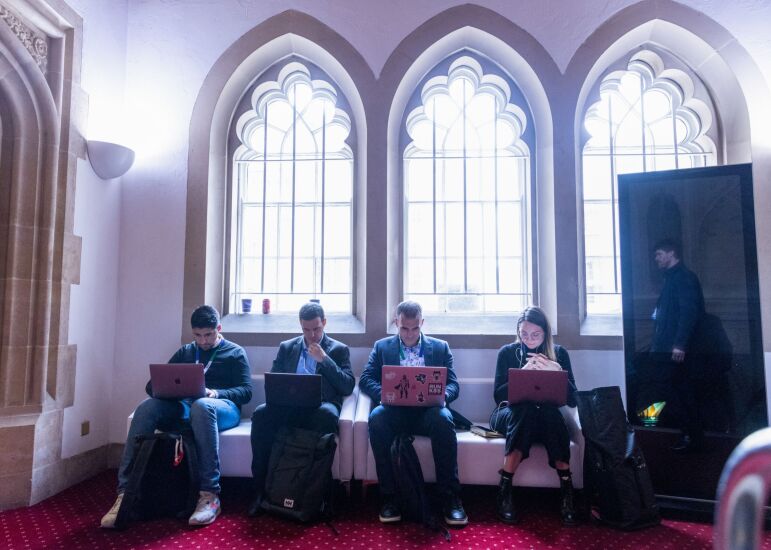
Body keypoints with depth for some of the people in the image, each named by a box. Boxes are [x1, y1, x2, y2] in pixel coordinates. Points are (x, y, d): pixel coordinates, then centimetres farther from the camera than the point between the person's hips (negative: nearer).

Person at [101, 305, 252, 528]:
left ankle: (210, 495, -39)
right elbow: (152, 384, 18)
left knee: (201, 405, -40)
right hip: (182, 406, 4)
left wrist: (215, 393, -17)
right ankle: (125, 493, -29)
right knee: (146, 407, -27)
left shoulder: (235, 353, 13)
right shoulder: (184, 352, 24)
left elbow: (246, 391, 3)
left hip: (222, 407, -4)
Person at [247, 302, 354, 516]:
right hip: (289, 405, 2)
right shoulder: (286, 348, 20)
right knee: (261, 414, -30)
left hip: (320, 405, -2)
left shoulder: (339, 349, 12)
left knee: (327, 415, -38)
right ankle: (261, 488, -21)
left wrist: (324, 359, -7)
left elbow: (348, 387, 1)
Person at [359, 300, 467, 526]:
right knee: (376, 418, -33)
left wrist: (442, 395, -16)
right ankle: (389, 496, -21)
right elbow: (365, 379, 5)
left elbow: (453, 384, 8)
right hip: (395, 410, 0)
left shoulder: (440, 347, 15)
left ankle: (450, 497, -22)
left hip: (427, 410, 0)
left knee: (443, 418, -34)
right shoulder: (382, 346, 15)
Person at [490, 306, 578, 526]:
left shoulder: (558, 353, 2)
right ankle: (504, 490, -32)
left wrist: (557, 372, -21)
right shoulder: (508, 352, 0)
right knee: (526, 410, -35)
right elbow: (498, 395, -7)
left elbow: (572, 400, -4)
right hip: (512, 415, -1)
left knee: (552, 413, -34)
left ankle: (566, 489, -29)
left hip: (546, 419, 1)